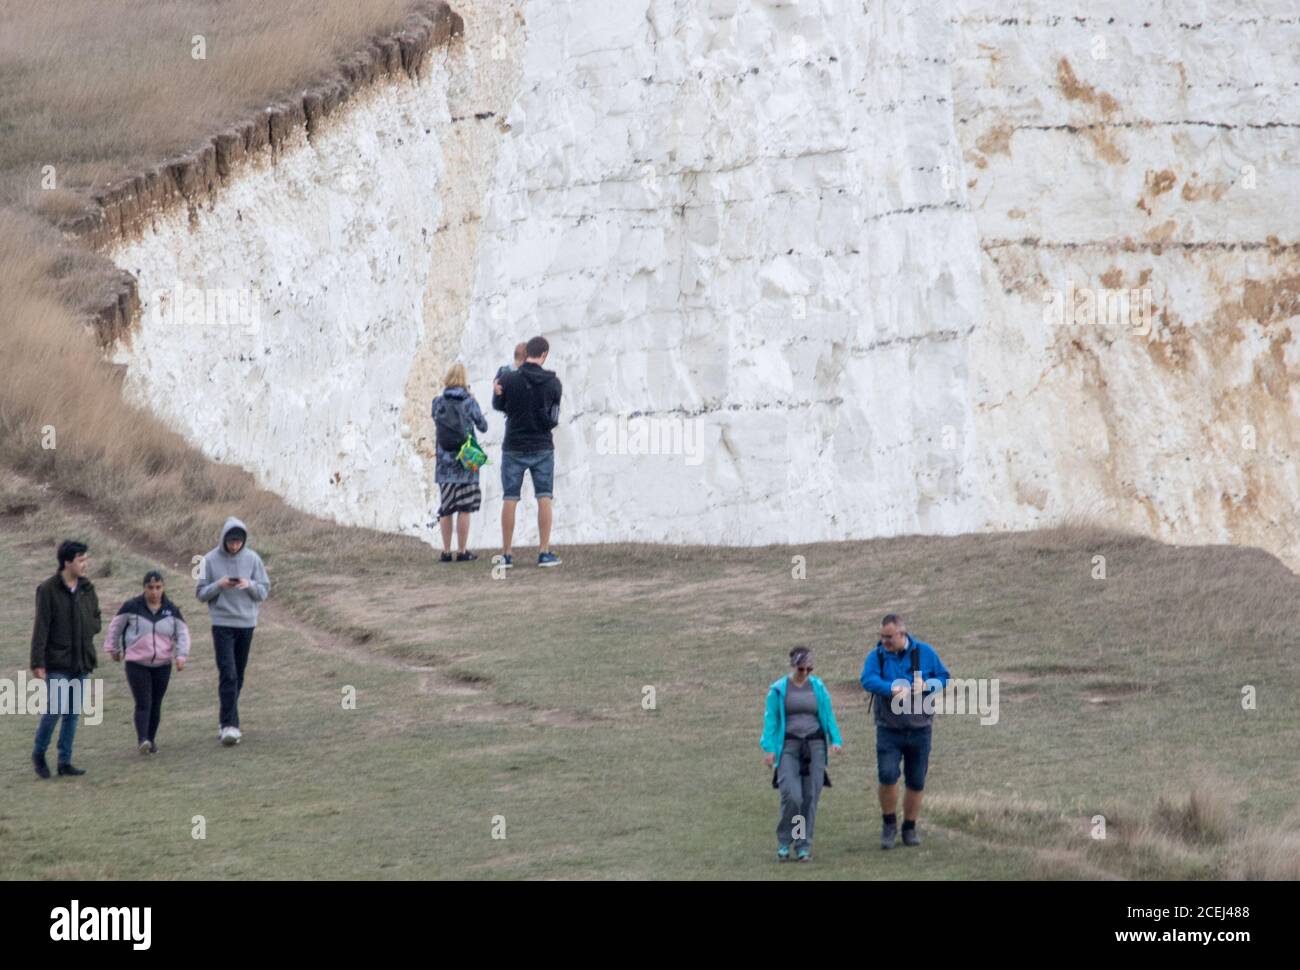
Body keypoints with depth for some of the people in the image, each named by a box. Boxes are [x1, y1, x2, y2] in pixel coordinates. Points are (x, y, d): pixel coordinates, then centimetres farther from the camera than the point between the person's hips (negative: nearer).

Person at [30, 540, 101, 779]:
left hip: (81, 661, 6)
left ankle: (65, 761, 13)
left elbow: (97, 620, 19)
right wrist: (37, 663, -15)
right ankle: (39, 754, 9)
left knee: (73, 713, 7)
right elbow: (41, 627, -11)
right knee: (55, 709, -11)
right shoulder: (48, 589, -9)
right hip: (57, 663, -6)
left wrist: (88, 631, -2)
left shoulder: (87, 589, 8)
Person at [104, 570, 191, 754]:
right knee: (143, 704, -14)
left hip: (162, 665, 3)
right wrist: (114, 649, 17)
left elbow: (182, 633, 8)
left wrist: (181, 655, -6)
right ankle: (142, 740, -23)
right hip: (137, 664, -3)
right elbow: (115, 627, 8)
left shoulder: (171, 610, 2)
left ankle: (152, 739, 21)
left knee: (156, 704, 8)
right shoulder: (132, 607, -6)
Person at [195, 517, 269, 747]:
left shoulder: (252, 559, 3)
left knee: (238, 676, 9)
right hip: (222, 624, -3)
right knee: (228, 675, -12)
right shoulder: (211, 560, -2)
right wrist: (218, 585, -17)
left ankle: (228, 723, 20)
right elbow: (200, 594, 1)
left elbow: (264, 592, 4)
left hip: (247, 624, 3)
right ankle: (229, 725, -15)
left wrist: (250, 585, -16)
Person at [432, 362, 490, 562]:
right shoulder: (469, 402, -7)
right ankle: (462, 551, 2)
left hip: (445, 462, 2)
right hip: (466, 462, -2)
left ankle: (446, 551, 6)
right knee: (464, 508, 3)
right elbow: (483, 426, 4)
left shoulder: (438, 403, -1)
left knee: (445, 508, 8)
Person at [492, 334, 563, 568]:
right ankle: (544, 552, 0)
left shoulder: (508, 380, -11)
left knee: (510, 500, 5)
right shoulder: (553, 383, -7)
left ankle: (506, 554, 6)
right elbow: (553, 418, 0)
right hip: (542, 448, 0)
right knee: (544, 498, 5)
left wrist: (496, 391, 15)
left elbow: (498, 406, 5)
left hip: (514, 448, 0)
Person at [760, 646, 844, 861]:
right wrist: (769, 749, -6)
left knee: (810, 797, -2)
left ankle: (804, 846, 7)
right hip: (788, 746, -2)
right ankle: (784, 842, 5)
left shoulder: (818, 688, 7)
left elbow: (829, 716, 8)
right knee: (792, 796, -15)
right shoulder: (778, 690, 1)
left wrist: (835, 740, -6)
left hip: (814, 745, 2)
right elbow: (771, 719, 2)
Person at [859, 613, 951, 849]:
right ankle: (889, 825, 2)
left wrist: (926, 685, -16)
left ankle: (910, 829, 21)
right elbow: (868, 679, -22)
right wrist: (893, 689, -38)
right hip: (889, 730, -1)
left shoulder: (924, 652, -1)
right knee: (887, 775, -17)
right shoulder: (876, 656, -5)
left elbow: (944, 678, 5)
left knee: (916, 782, 6)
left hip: (919, 729, 1)